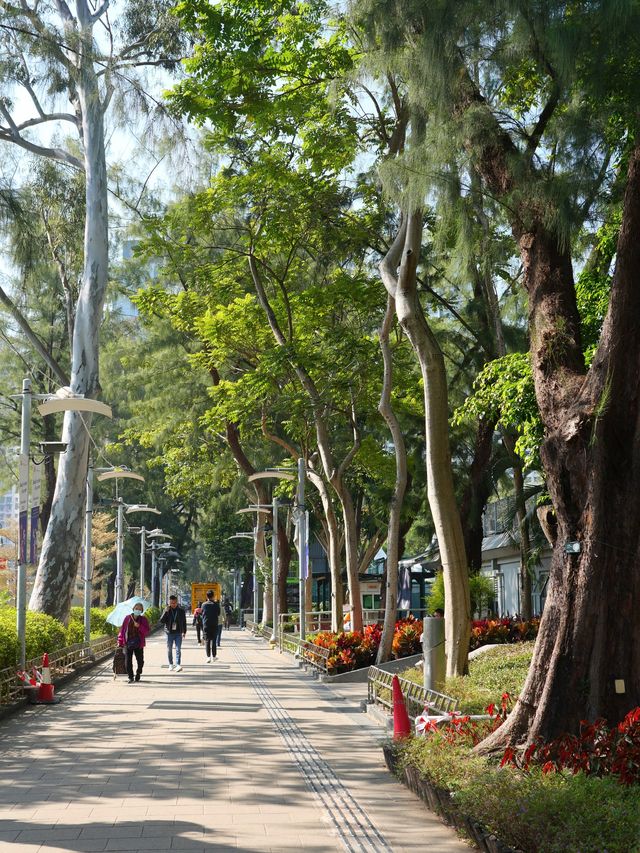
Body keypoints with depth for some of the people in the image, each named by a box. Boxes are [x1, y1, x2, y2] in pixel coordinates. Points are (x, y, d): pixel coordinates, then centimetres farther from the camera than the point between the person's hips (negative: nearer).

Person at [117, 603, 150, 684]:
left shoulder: (143, 619, 3)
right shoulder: (127, 618, 4)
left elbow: (147, 632, -5)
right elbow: (122, 630, 6)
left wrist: (139, 626, -20)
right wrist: (120, 642, 3)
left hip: (139, 644, 0)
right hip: (128, 643, 0)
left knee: (140, 661, 8)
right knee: (128, 661, -6)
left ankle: (138, 674, 30)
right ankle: (130, 677, 1)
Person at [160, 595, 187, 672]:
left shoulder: (181, 611, 2)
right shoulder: (167, 611, 0)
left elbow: (184, 622, 11)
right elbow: (161, 621, -8)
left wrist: (184, 632, 9)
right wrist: (166, 612, -17)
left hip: (178, 633, -1)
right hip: (169, 633, 1)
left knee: (178, 649, -8)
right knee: (169, 649, 9)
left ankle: (178, 665, -14)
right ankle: (171, 664, 21)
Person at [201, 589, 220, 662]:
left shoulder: (204, 605, -3)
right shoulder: (216, 604, -5)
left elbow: (202, 613, 5)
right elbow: (218, 614, 3)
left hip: (206, 625, 0)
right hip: (214, 625, 0)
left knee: (207, 641, 2)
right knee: (213, 641, 9)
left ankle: (208, 657, -8)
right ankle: (213, 656, 14)